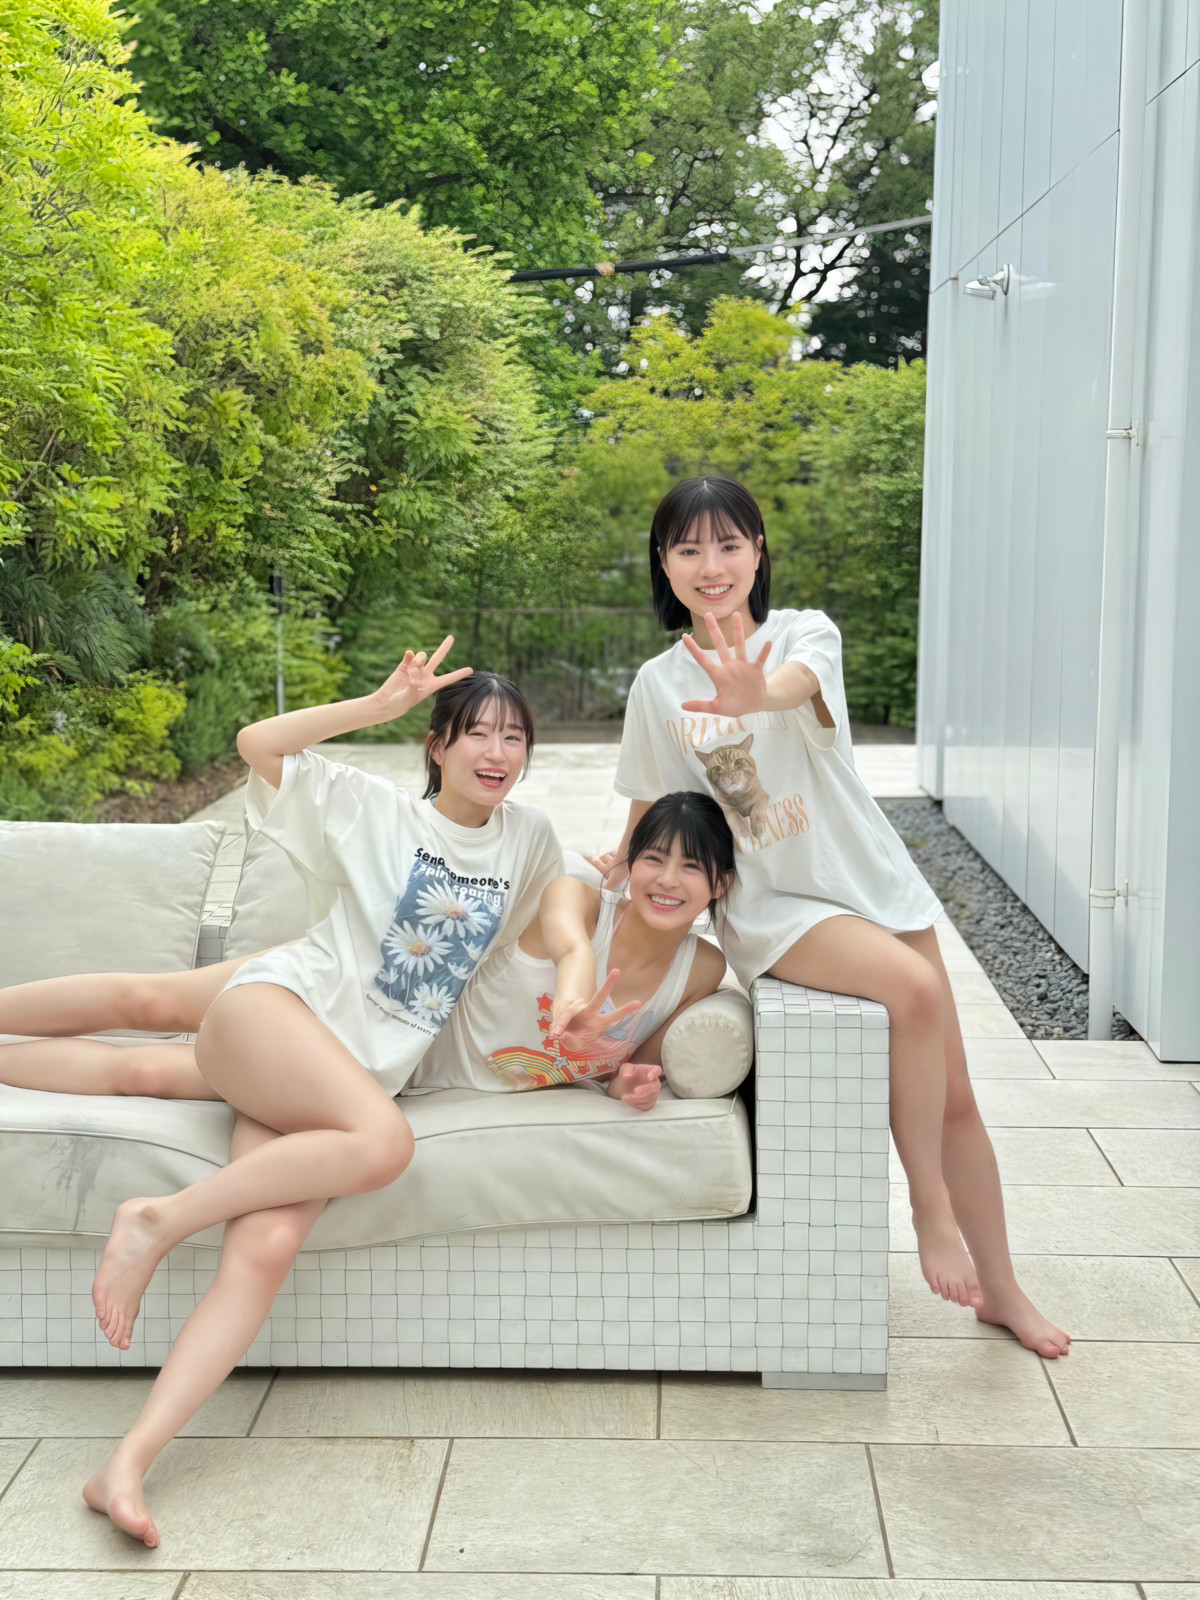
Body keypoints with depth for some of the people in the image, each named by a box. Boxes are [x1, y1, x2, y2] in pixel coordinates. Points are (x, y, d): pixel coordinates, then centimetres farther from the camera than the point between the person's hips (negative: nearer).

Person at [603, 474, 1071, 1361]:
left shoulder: (805, 631, -5)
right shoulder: (658, 685, 2)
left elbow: (798, 682, -31)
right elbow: (651, 806, 15)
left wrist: (755, 693, -52)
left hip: (870, 878, 1)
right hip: (773, 905, -1)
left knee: (955, 1093, 2)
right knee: (915, 988, -31)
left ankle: (1001, 1288, 20)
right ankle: (931, 1210, -15)